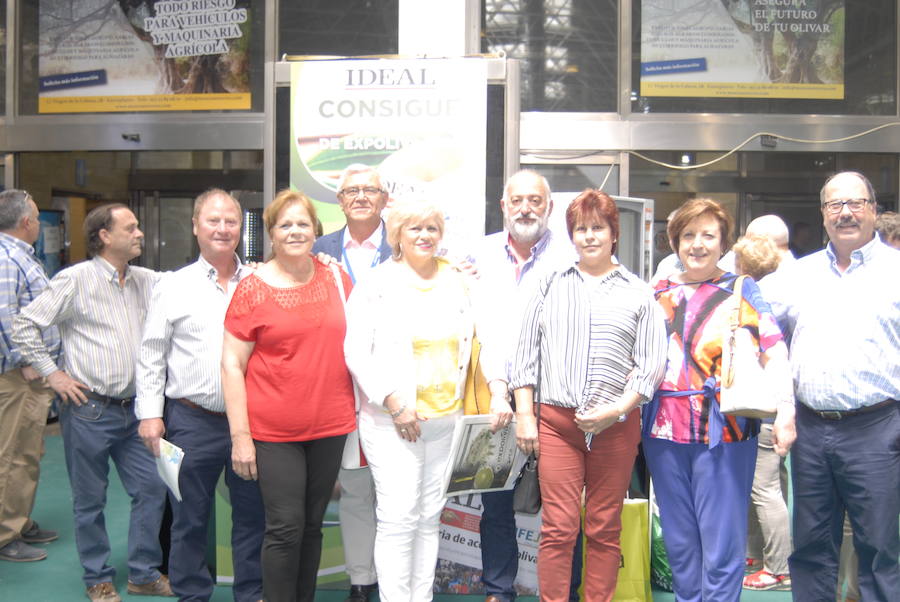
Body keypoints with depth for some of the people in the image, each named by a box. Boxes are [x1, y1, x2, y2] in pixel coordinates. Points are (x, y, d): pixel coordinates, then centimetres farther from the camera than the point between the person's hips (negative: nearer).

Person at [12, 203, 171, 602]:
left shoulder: (146, 281, 9)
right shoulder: (76, 280, -8)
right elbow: (25, 325, -6)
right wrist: (52, 373, -8)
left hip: (133, 408, 5)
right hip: (89, 410, -5)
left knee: (152, 489, 7)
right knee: (90, 500, 8)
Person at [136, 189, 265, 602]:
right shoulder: (174, 286, 3)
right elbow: (151, 355, 3)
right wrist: (150, 414, -4)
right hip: (193, 421, -1)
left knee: (252, 514, 10)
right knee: (190, 518, 9)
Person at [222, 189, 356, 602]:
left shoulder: (336, 280, 5)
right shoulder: (253, 288, -4)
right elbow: (232, 364, -5)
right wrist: (240, 436, -9)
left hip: (330, 427, 3)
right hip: (273, 430, -3)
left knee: (313, 525, 12)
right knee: (285, 527, -3)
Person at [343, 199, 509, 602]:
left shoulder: (458, 284, 12)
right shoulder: (377, 285, 0)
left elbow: (485, 339, 11)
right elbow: (356, 353, -5)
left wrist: (498, 391, -3)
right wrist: (394, 402, -14)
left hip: (447, 419, 4)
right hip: (393, 421, -4)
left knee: (430, 519, 10)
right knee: (398, 520, -8)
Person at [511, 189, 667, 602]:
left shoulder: (638, 294, 7)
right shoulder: (551, 286, 10)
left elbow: (652, 364, 2)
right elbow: (526, 354, 9)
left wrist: (616, 410, -10)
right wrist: (524, 414, 1)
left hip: (617, 425, 0)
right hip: (557, 421, 0)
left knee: (605, 529, 8)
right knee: (558, 528, -1)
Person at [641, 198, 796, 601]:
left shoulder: (742, 290, 3)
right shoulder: (658, 293, 12)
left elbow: (773, 353, -5)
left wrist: (785, 413, -15)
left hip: (724, 431, -3)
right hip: (664, 431, 4)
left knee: (721, 545, -1)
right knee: (678, 542, 11)